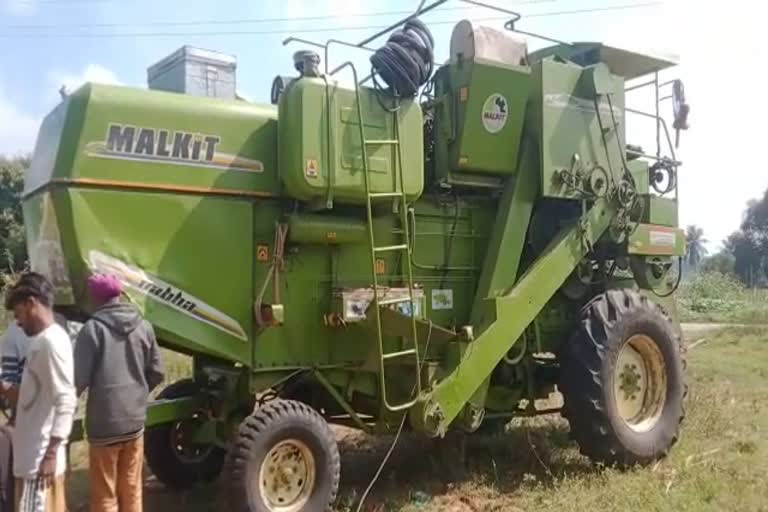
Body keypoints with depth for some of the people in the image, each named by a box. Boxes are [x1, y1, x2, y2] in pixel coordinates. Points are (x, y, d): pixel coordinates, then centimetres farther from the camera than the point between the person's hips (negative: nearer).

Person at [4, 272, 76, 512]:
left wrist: (51, 452, -23)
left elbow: (66, 400, -23)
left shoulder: (53, 340, -18)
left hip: (41, 455, -9)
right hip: (33, 452, 9)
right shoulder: (41, 340, 12)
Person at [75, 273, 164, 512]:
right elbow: (156, 373, 8)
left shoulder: (93, 328, -12)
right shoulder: (143, 327, 3)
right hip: (135, 420, 4)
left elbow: (78, 378, -12)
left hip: (104, 424, -4)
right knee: (131, 490, 16)